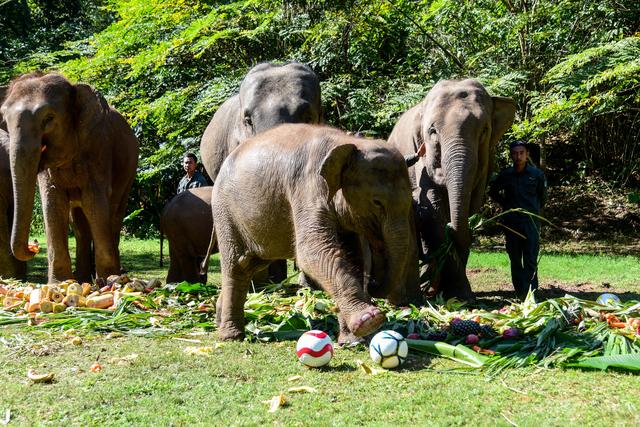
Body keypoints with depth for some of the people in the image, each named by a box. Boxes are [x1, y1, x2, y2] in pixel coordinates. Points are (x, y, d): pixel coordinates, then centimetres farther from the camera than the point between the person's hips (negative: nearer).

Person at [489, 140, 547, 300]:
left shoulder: (537, 174, 0)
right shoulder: (505, 174, 3)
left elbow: (542, 196, 16)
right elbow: (493, 192, 20)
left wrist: (534, 210, 11)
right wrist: (505, 205, 10)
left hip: (531, 222, -2)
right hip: (511, 223, 2)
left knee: (531, 261, -7)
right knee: (515, 260, 6)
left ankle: (530, 294, -10)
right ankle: (520, 292, 13)